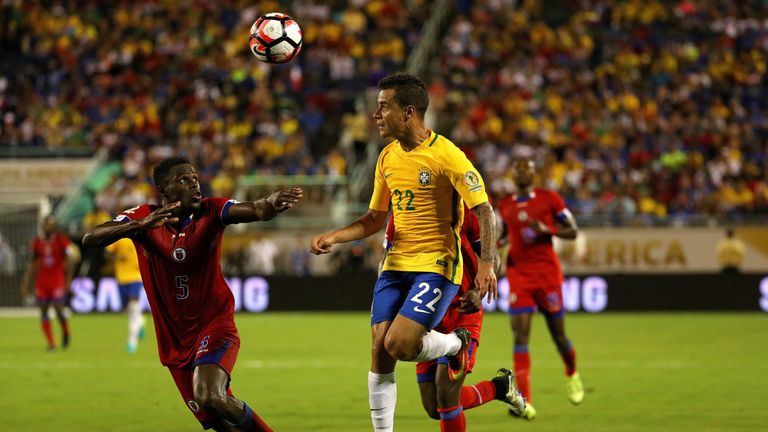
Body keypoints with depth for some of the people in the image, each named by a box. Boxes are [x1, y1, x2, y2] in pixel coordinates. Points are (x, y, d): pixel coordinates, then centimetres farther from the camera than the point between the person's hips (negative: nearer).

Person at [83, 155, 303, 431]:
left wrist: (272, 204, -54)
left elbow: (255, 211, -30)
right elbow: (90, 240, -22)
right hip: (174, 339, 3)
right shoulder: (143, 218, -7)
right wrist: (141, 225, -37)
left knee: (209, 397, -29)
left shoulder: (210, 212, -10)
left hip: (215, 325, -3)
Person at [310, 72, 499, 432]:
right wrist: (334, 237, 4)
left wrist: (486, 263, -21)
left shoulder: (446, 155, -13)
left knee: (399, 345, -19)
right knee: (379, 352, -1)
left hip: (437, 266, -6)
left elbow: (484, 210, -12)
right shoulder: (387, 158, 8)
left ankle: (457, 344, 12)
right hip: (396, 265, 7)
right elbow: (375, 218, 18)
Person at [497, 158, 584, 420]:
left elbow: (572, 232, 0)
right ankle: (524, 400, -18)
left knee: (558, 333, 7)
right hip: (519, 274, 2)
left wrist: (546, 230, -16)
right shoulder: (505, 206, 9)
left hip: (547, 273, -2)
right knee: (520, 334, -12)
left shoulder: (549, 199, -2)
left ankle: (572, 376, 40)